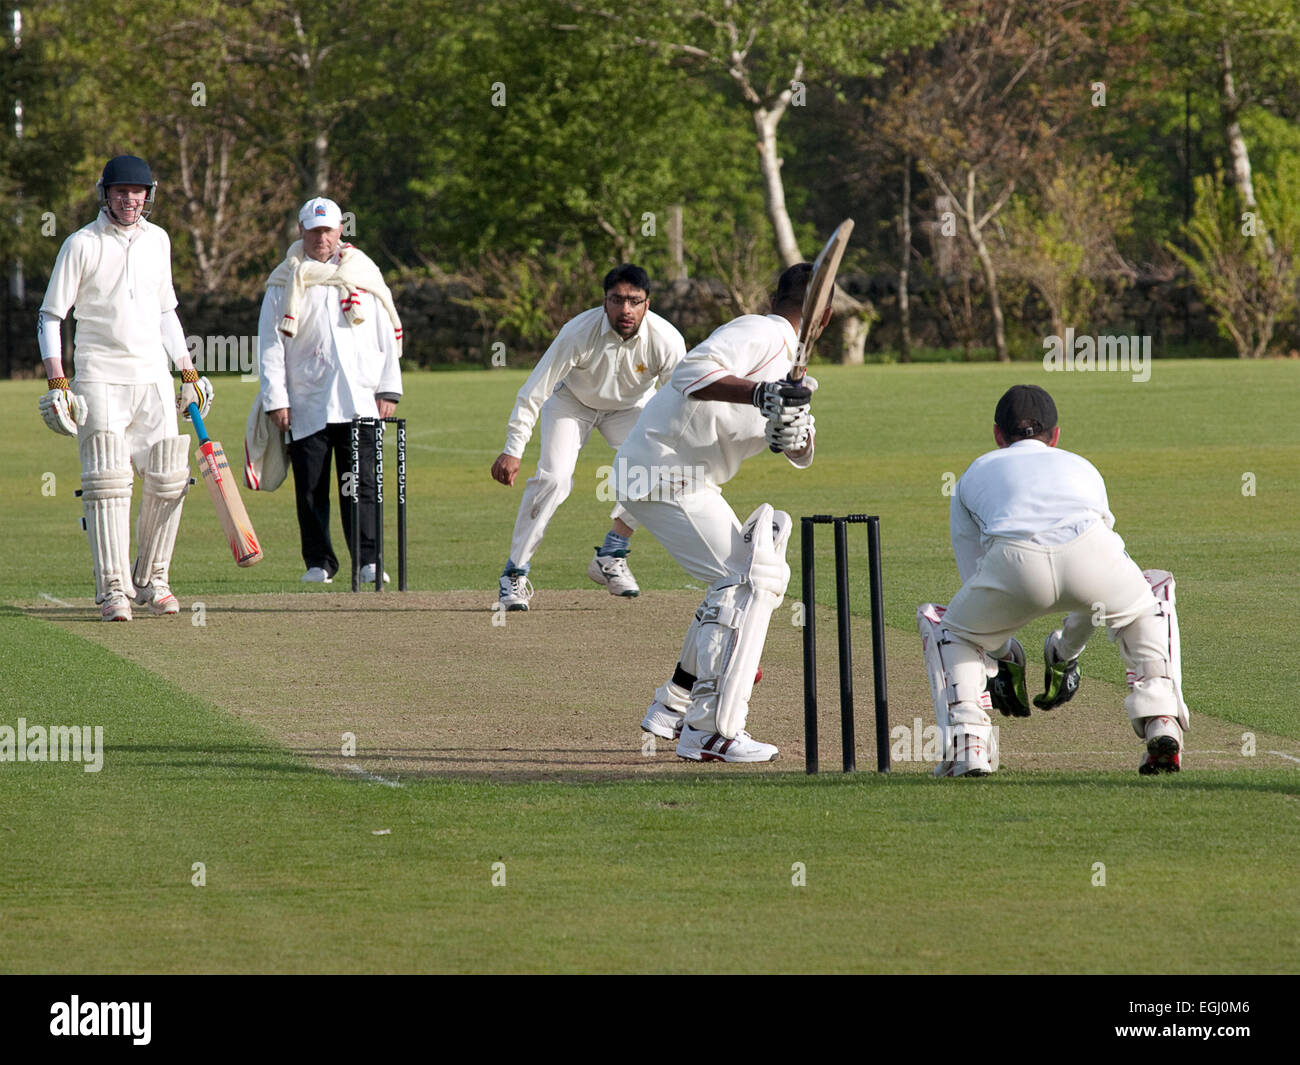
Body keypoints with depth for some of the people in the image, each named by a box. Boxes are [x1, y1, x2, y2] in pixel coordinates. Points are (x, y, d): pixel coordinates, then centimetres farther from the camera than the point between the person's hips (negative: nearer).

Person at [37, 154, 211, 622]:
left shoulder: (157, 241, 12)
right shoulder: (82, 245, -3)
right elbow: (50, 316, -2)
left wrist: (189, 373, 19)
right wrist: (57, 382, -12)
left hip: (153, 377, 5)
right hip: (99, 379, -5)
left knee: (167, 481, 1)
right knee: (108, 481, -12)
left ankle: (151, 579, 14)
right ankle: (113, 589, -12)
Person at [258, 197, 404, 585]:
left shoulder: (363, 274, 12)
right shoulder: (285, 283, 7)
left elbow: (387, 335, 13)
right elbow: (270, 345, 4)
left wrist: (388, 389, 5)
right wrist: (275, 400, -4)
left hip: (359, 401, 0)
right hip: (307, 403, 0)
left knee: (360, 484, -5)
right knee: (310, 487, 0)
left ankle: (367, 560, -5)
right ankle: (318, 563, 8)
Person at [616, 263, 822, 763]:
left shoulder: (787, 358, 18)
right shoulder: (759, 334, -12)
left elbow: (800, 455, 12)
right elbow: (691, 373, -29)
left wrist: (793, 432, -11)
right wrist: (760, 394, -39)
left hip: (688, 483, 11)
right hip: (662, 474, -11)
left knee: (739, 578, 22)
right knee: (748, 579, -15)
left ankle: (671, 710, 27)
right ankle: (709, 731, -18)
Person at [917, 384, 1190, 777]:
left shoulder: (974, 475, 39)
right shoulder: (1082, 467, 42)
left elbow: (974, 577, 40)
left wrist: (1002, 661, 49)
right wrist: (1066, 655, 59)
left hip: (1014, 565, -1)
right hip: (1089, 550, 1)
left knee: (943, 625, 29)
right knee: (1150, 598, 35)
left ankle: (966, 743, 9)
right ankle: (1161, 724, 17)